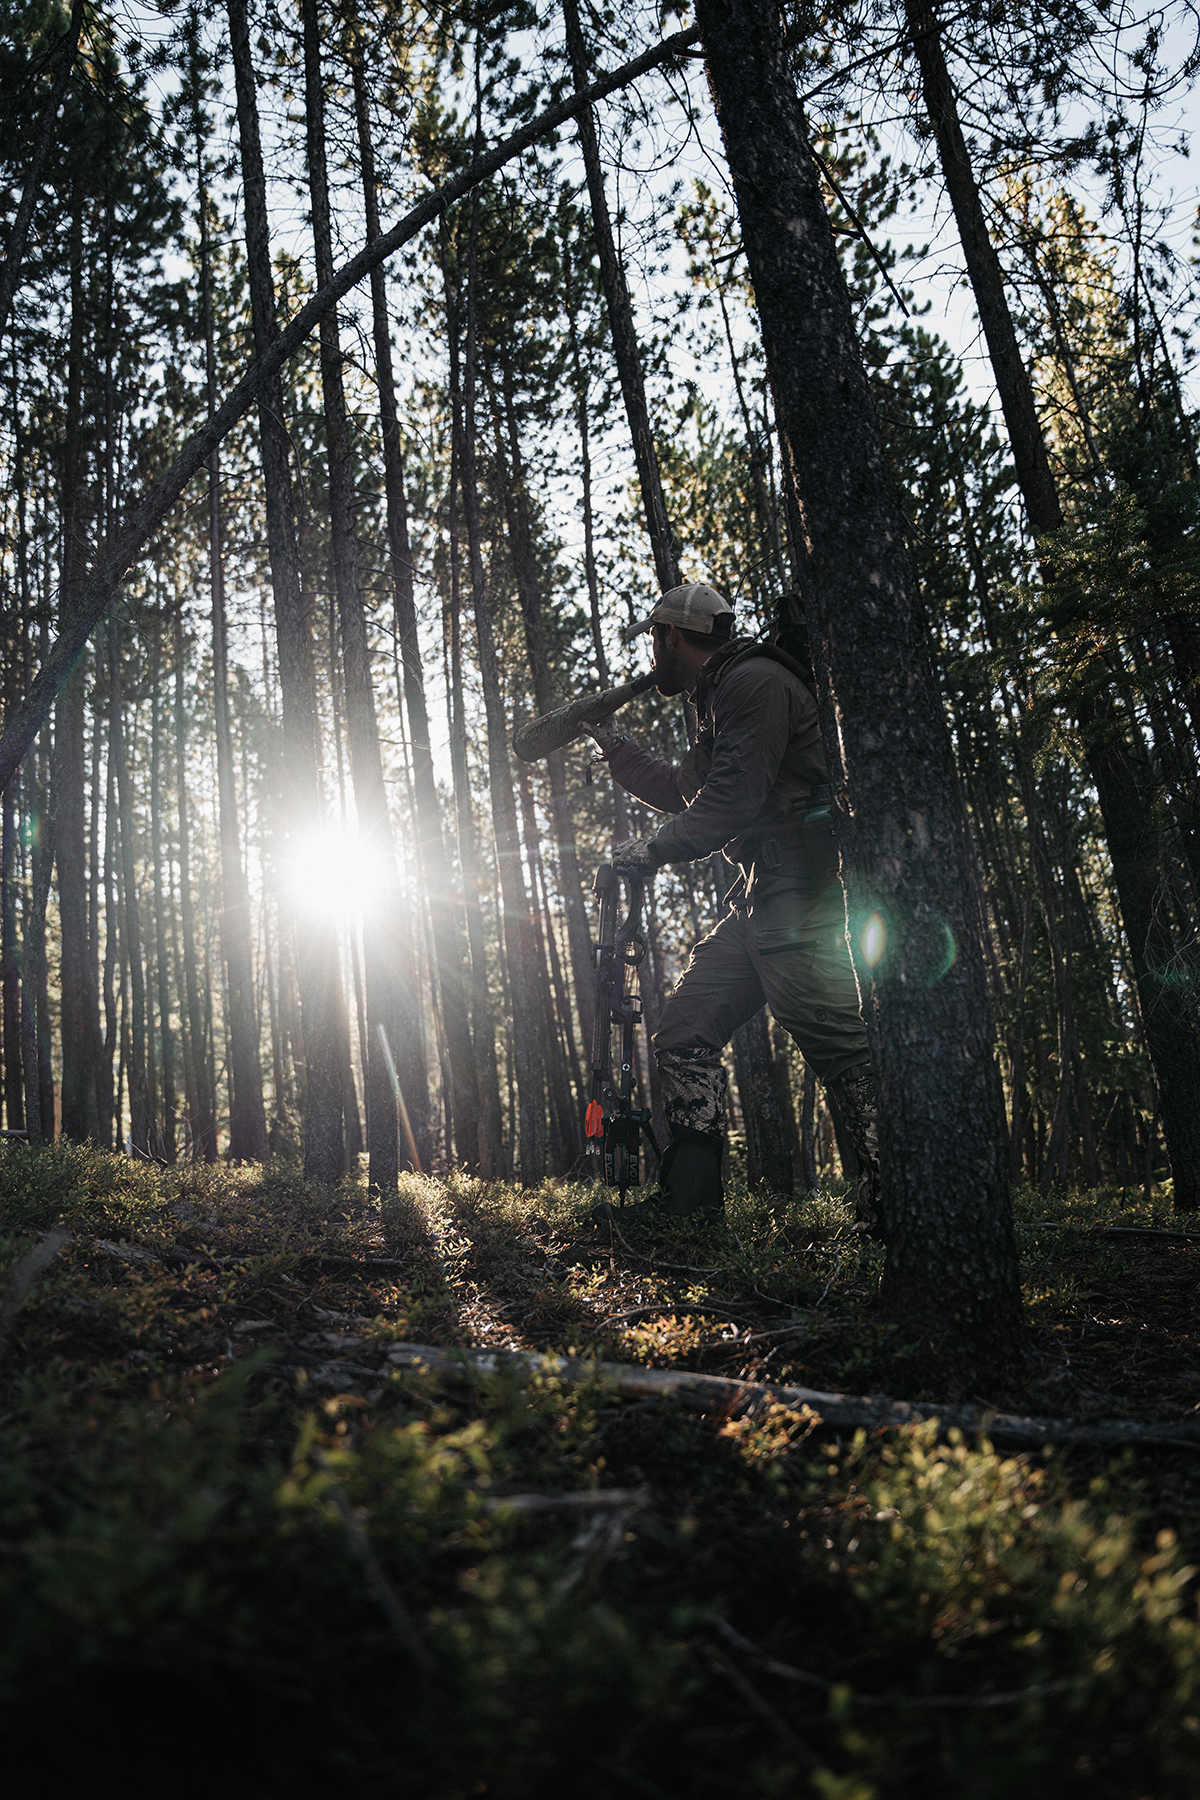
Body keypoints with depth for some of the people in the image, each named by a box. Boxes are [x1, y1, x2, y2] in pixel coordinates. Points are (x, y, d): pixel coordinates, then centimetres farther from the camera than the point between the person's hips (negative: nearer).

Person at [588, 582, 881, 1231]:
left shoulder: (754, 681, -7)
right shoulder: (719, 699, 26)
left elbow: (733, 798, -18)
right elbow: (683, 791, 37)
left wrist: (653, 849, -7)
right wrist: (612, 743, 36)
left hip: (797, 888, -10)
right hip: (760, 897, 10)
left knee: (836, 1042, -14)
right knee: (683, 1031, 6)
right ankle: (689, 1194, 7)